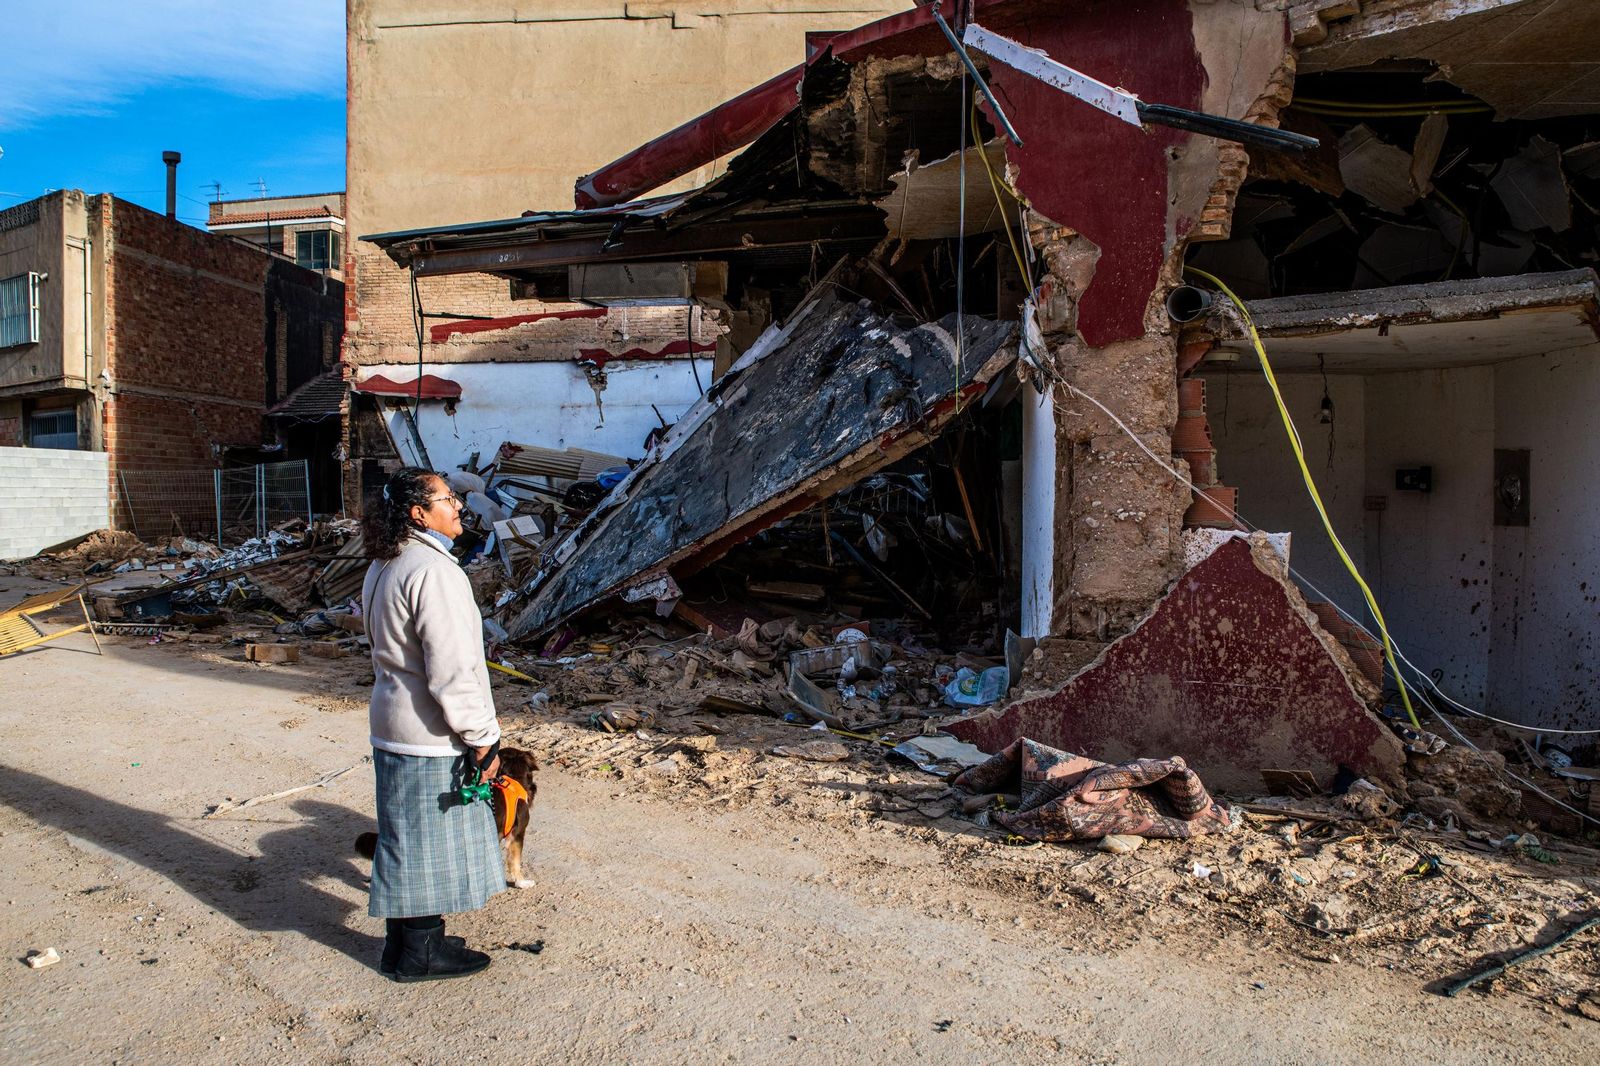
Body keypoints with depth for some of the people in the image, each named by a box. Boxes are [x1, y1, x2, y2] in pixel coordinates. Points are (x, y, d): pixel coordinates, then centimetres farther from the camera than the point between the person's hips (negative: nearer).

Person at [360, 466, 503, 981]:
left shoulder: (385, 567, 10)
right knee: (430, 841, 5)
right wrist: (482, 736, -15)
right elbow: (452, 669, -24)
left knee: (409, 840, 19)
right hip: (431, 735, -10)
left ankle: (405, 941, 33)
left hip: (393, 724, 10)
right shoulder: (432, 571, -22)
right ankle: (419, 954, 19)